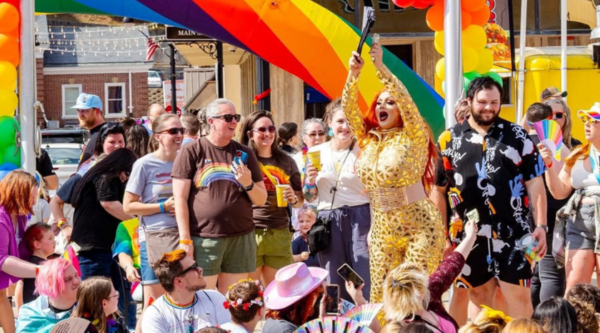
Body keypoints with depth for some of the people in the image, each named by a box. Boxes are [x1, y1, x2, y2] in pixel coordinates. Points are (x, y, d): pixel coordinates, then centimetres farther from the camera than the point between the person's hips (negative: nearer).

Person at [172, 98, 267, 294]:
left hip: (241, 239, 3)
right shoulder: (192, 152, 3)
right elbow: (180, 198, -1)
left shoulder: (244, 153, 13)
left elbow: (261, 200, 15)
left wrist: (248, 184, -7)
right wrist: (185, 240, -8)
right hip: (204, 240, -3)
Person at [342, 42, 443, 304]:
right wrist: (354, 74, -13)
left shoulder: (414, 137, -4)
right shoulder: (368, 139, 10)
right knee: (379, 297, 1)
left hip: (418, 226, -5)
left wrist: (380, 67, -23)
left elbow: (405, 100, -18)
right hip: (382, 230, 5)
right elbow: (349, 108, 2)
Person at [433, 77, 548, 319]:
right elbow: (438, 190, 9)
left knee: (519, 297, -3)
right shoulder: (449, 140, 6)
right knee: (479, 298, 10)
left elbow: (535, 183, 3)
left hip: (513, 234, -1)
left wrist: (541, 226, -6)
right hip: (470, 236, 1)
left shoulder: (518, 137, 5)